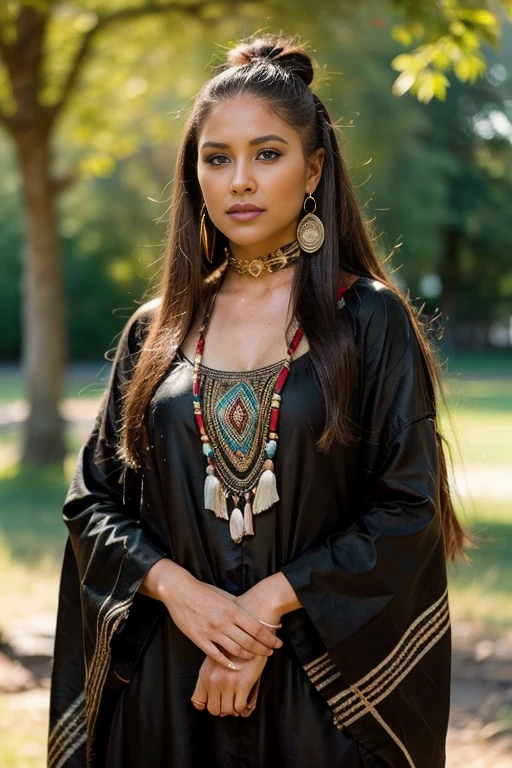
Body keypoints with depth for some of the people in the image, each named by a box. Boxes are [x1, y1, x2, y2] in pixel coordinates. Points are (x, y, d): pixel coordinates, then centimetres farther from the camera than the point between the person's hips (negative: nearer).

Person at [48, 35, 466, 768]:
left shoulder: (372, 321, -3)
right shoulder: (155, 332, 6)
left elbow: (409, 513, -9)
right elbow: (93, 499, 6)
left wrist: (270, 601, -15)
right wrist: (176, 586, -12)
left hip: (322, 684, -2)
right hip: (170, 686, 3)